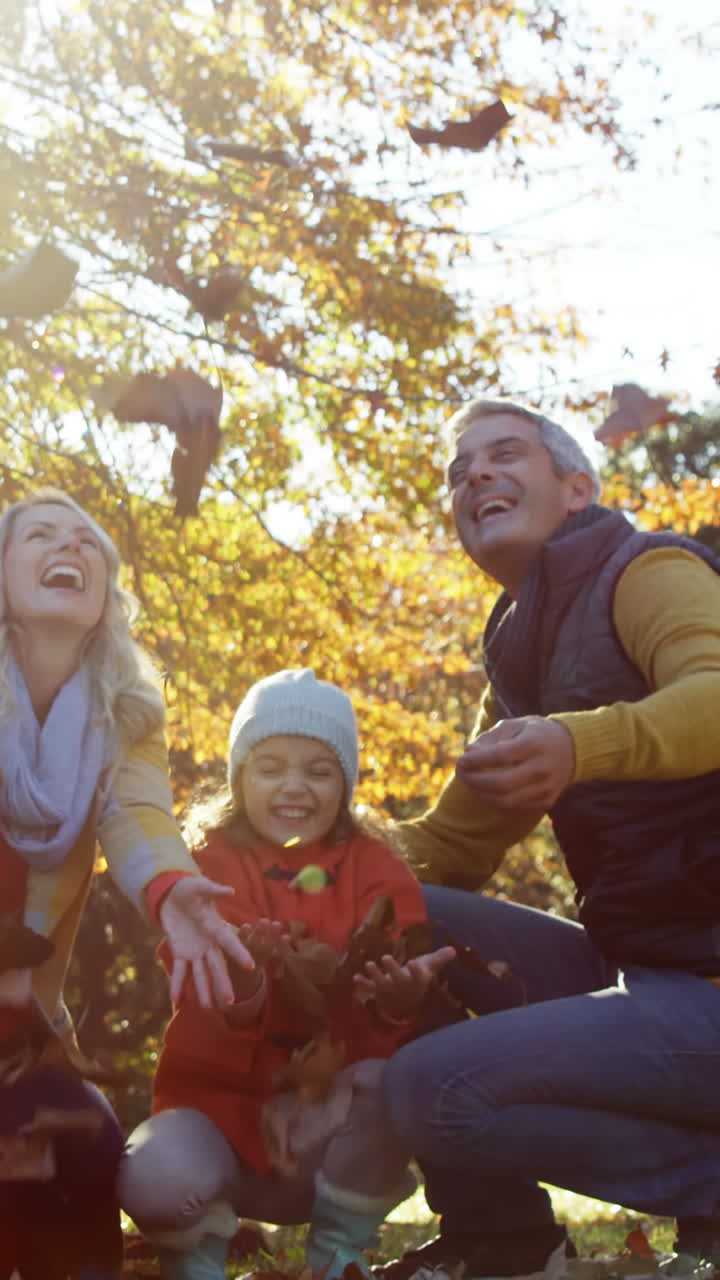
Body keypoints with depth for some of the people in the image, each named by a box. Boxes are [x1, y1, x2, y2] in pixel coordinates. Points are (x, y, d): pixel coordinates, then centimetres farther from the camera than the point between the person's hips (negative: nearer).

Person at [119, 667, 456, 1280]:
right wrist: (240, 983, -41)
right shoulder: (213, 867, -6)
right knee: (156, 1175, -33)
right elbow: (201, 1018, -17)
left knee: (388, 1080, -32)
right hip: (225, 1102, -1)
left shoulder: (377, 872, 0)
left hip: (332, 1117, 1)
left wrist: (400, 999, -35)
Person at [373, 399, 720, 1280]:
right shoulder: (520, 658, 16)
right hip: (634, 966, 8)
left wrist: (578, 743, -47)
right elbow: (449, 850, 18)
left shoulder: (648, 572, -8)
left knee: (432, 1088, -20)